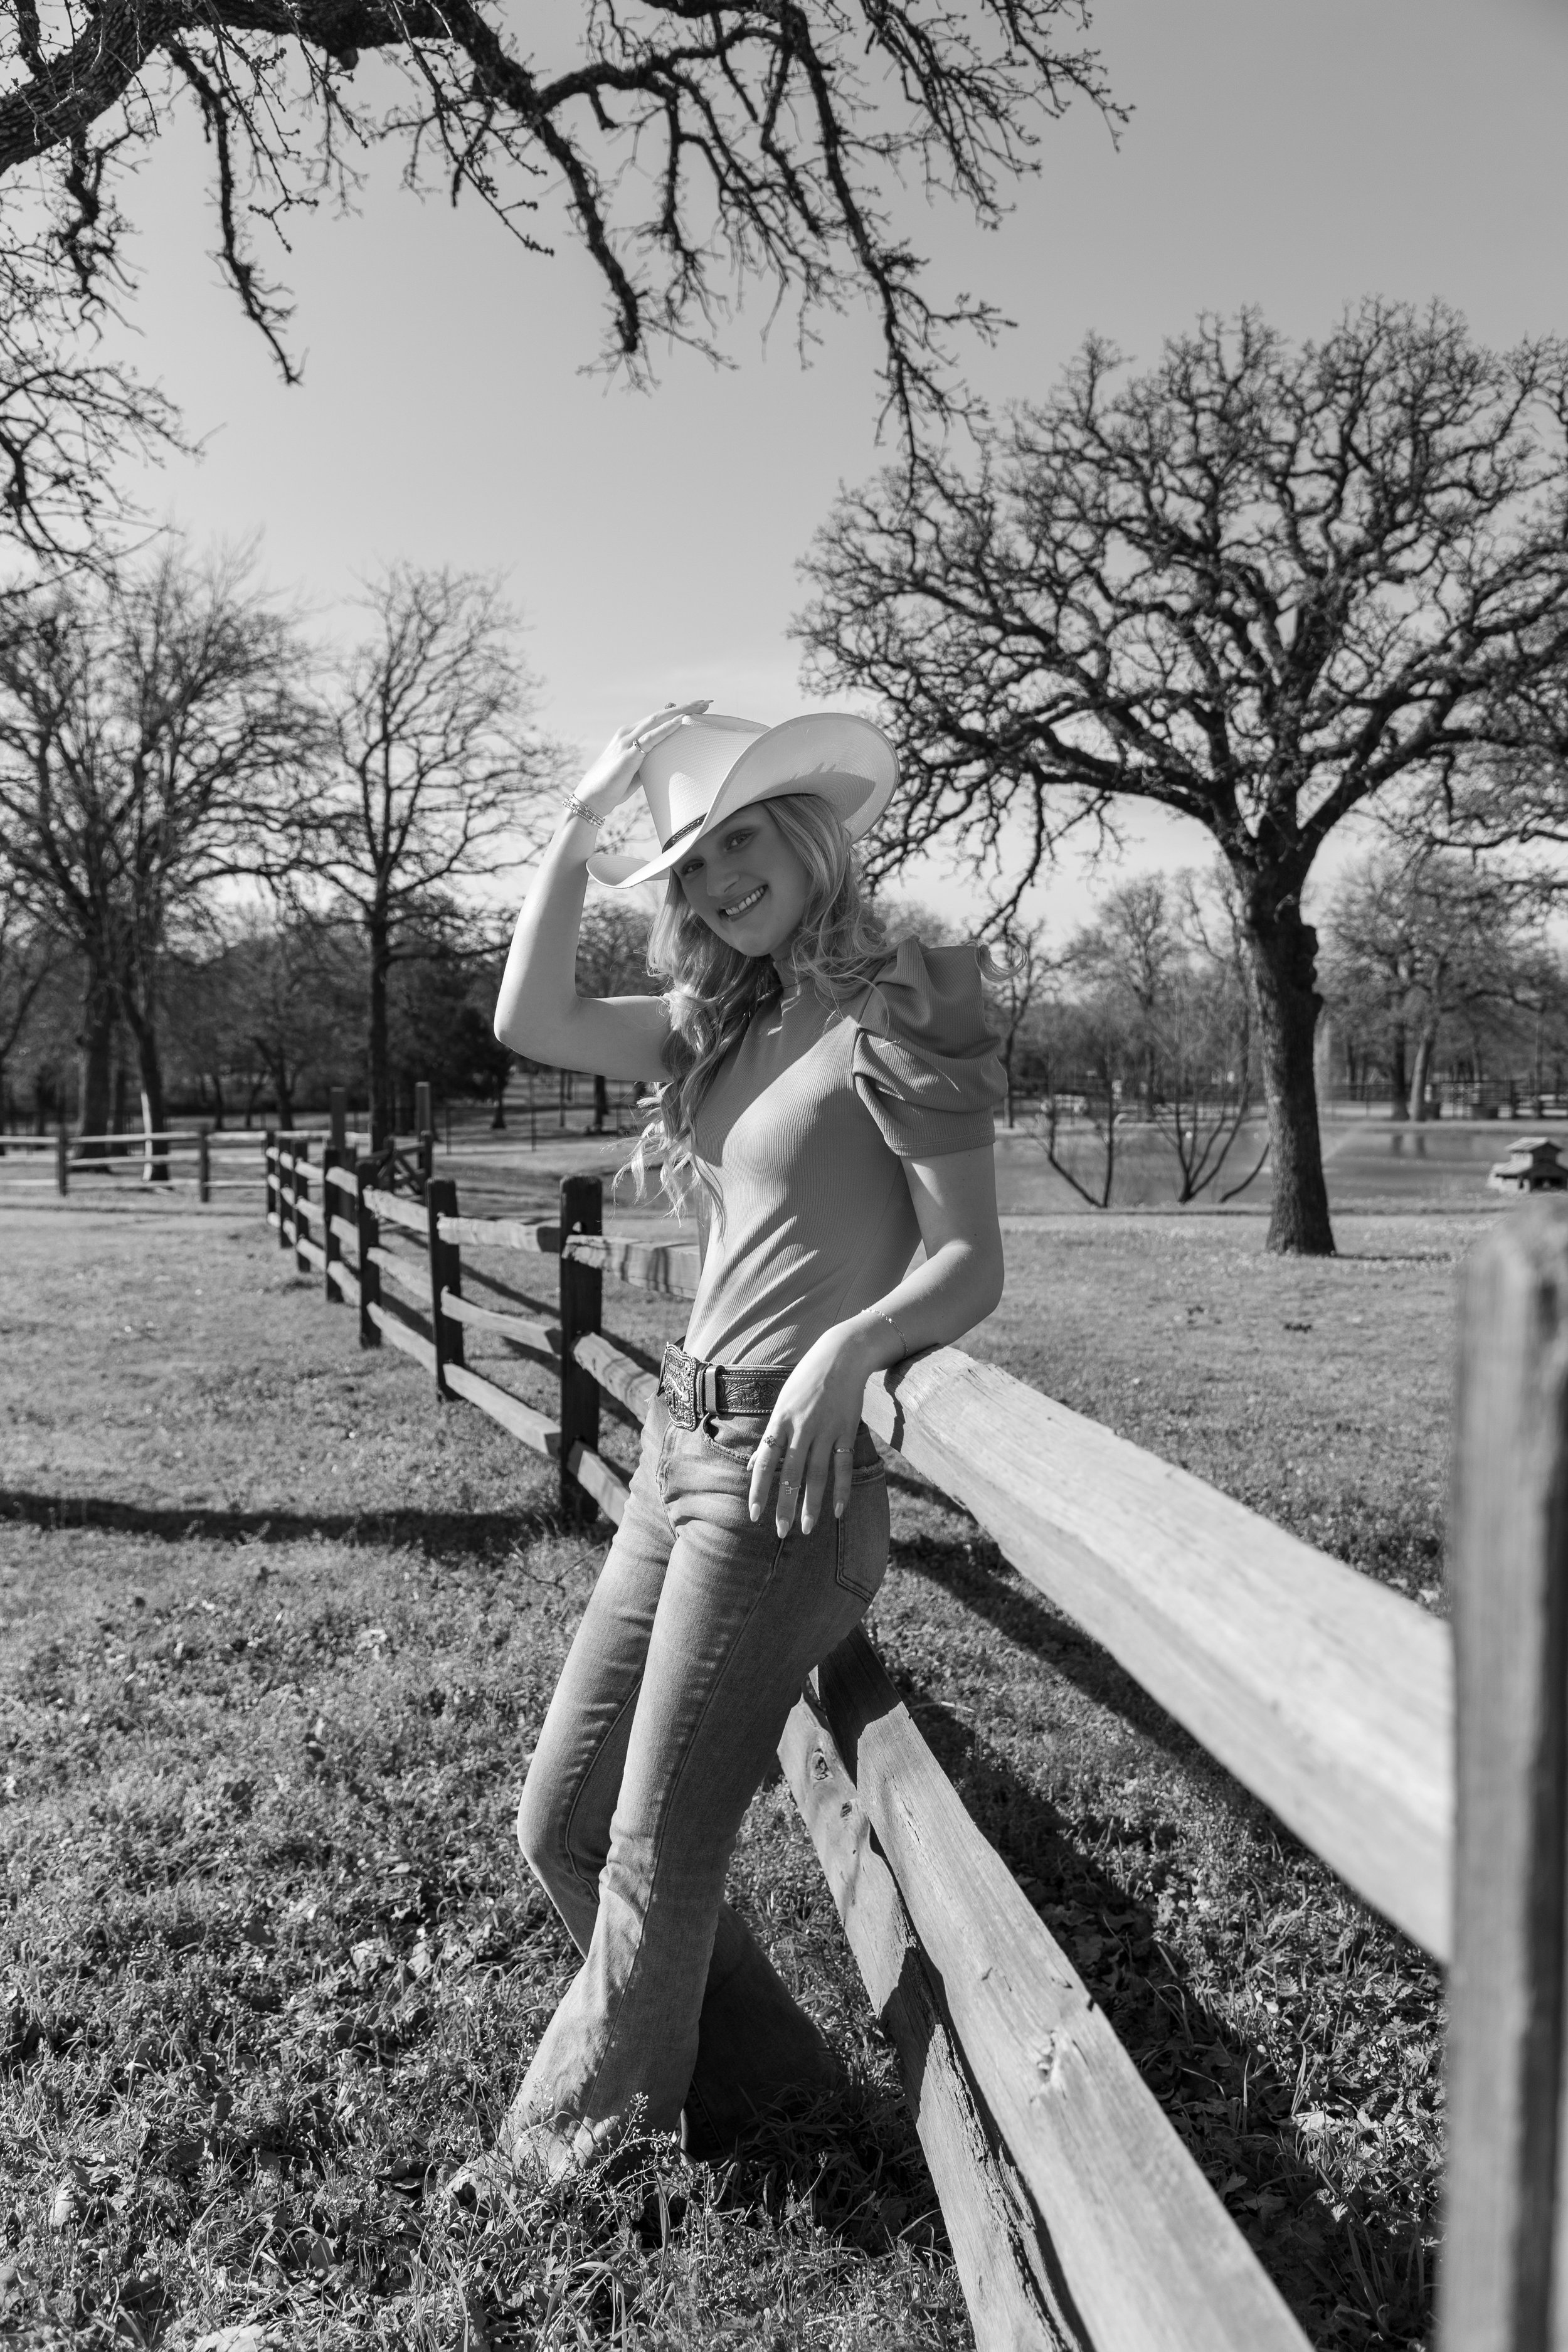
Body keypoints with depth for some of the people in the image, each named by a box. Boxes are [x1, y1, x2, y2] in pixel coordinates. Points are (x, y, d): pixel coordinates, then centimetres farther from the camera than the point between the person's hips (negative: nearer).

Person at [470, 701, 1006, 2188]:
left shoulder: (897, 1013, -8)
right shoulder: (726, 1023, 15)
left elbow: (969, 1267, -12)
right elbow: (531, 1022, 7)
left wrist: (841, 1348, -30)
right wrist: (580, 819, 6)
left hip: (784, 1466, -8)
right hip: (675, 1449, 9)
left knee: (656, 1855, 4)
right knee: (559, 1825, 14)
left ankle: (578, 2147, 30)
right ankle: (752, 2070, 32)